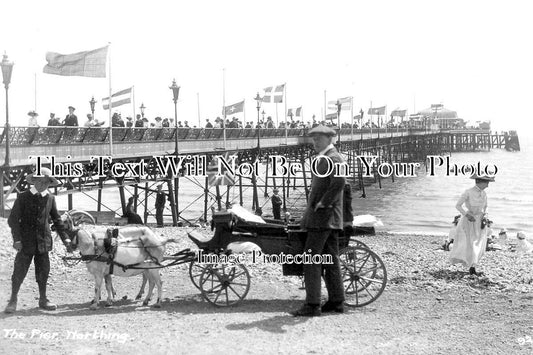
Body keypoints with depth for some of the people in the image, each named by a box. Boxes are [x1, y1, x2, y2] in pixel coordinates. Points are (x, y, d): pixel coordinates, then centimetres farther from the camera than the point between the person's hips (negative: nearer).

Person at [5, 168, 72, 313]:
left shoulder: (50, 199, 8)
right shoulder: (23, 197, -1)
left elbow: (57, 220, 14)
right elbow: (13, 220, -2)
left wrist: (65, 238, 7)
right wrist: (17, 239, -12)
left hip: (43, 241, 3)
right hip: (26, 241, -3)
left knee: (43, 271, 7)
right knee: (20, 271, 0)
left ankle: (43, 300, 22)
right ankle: (13, 300, 15)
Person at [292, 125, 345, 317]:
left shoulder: (332, 158, -13)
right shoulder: (324, 159, 20)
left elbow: (339, 182, -30)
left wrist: (323, 204, -23)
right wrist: (312, 206, 17)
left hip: (323, 217, -11)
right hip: (329, 219, 11)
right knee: (330, 259, 12)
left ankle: (312, 305, -11)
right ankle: (336, 301, 18)